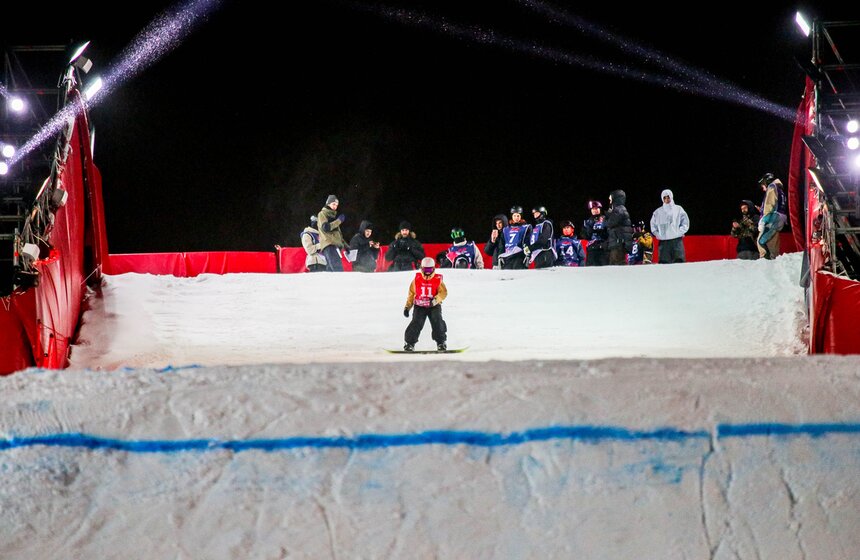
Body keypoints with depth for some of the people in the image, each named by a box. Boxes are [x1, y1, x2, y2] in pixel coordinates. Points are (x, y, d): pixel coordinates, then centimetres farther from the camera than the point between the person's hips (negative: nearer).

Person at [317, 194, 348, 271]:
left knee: (330, 270, 0)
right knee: (338, 269, -25)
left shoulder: (333, 215, 28)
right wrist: (339, 221, -9)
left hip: (336, 245, 9)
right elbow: (325, 228, -15)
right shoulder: (322, 214, 3)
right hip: (328, 245, -9)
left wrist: (345, 245, 24)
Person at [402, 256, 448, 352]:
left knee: (437, 323, -16)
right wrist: (407, 307, 8)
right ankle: (410, 343, -4)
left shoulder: (438, 279, -2)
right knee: (416, 323, -14)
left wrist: (436, 300, -30)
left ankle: (441, 342, -3)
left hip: (434, 306, -1)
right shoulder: (417, 279, 2)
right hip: (419, 306, 1)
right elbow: (411, 293, 10)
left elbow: (443, 292, -11)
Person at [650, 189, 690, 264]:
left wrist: (679, 232, -5)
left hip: (677, 241, -1)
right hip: (663, 241, 1)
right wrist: (658, 235, 2)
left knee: (679, 261, -11)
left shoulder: (678, 209, 8)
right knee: (663, 263, -4)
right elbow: (653, 226, 16)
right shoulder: (658, 212, 12)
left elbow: (685, 224, 7)